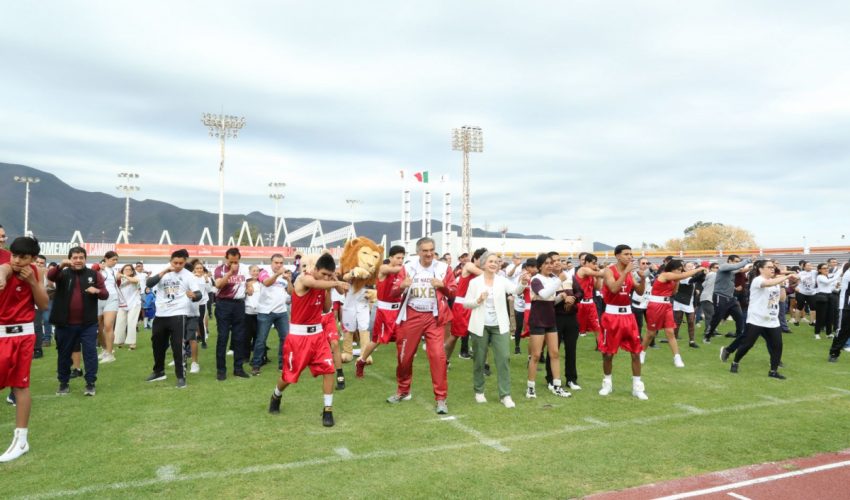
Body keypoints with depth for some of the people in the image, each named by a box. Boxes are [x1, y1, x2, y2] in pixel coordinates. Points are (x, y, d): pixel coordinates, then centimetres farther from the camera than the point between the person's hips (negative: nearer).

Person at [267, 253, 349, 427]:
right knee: (289, 375, 9)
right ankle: (276, 396, 41)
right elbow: (318, 284, -43)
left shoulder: (322, 284, 3)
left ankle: (328, 410, 6)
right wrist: (337, 283, -50)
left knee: (329, 370, -6)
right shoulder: (303, 279, -19)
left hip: (317, 333, 6)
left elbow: (326, 308, 7)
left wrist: (328, 289, -5)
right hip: (298, 334, -5)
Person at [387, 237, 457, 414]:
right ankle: (403, 391, 32)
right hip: (411, 316, 1)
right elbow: (393, 293, 1)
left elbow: (453, 292, 2)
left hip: (434, 318, -1)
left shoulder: (443, 268, -1)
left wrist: (443, 285, -18)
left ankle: (441, 398, 1)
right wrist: (402, 286, -21)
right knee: (405, 355, 10)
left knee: (438, 355, -10)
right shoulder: (408, 267, 0)